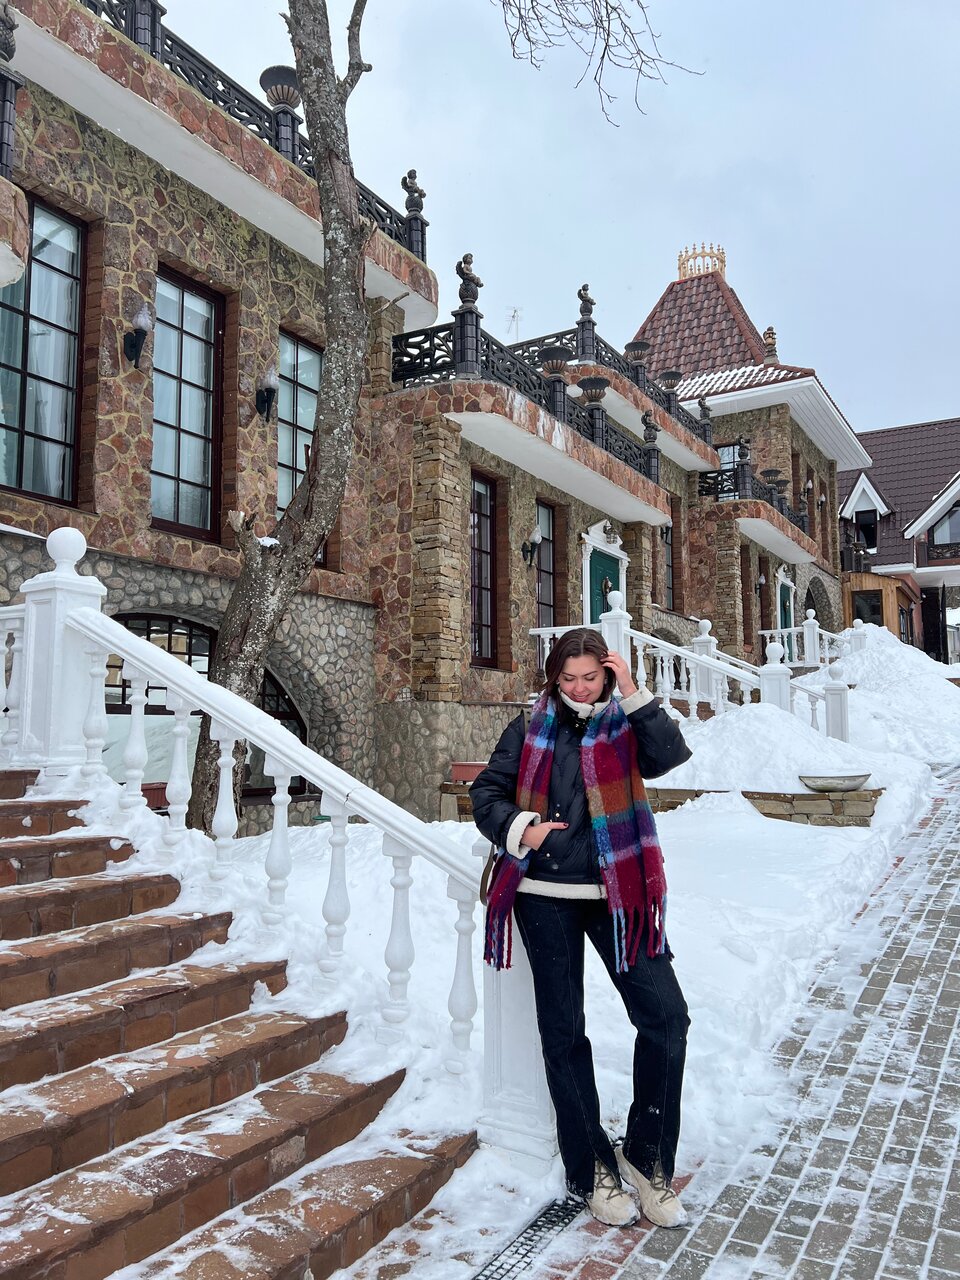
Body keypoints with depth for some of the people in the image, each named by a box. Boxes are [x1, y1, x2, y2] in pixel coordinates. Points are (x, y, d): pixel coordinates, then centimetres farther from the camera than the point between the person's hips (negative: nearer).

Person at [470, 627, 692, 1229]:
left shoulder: (624, 728, 5)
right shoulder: (529, 731, 5)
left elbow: (671, 755, -13)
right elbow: (487, 791, 5)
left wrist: (635, 693, -15)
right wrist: (518, 829, -12)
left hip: (615, 894, 1)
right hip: (545, 895, 0)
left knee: (666, 1014, -6)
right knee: (563, 1031, 8)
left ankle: (647, 1157, 14)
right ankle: (593, 1168, 25)